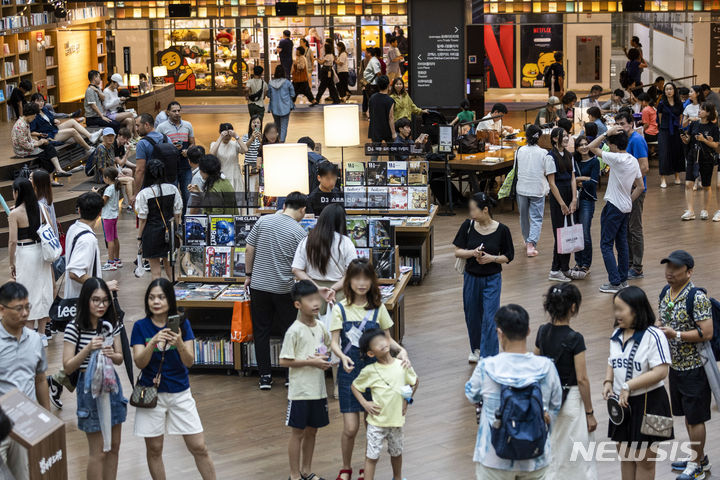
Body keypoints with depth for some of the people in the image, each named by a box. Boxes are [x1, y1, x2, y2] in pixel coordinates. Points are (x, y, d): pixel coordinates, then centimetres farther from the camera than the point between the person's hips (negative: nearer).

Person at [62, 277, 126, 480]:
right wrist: (88, 348, -25)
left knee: (114, 446, 13)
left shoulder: (112, 324, 0)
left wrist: (112, 354, -15)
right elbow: (67, 368, -13)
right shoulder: (74, 328, -15)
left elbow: (120, 359, 8)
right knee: (98, 451, 0)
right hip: (90, 386, -6)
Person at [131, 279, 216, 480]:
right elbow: (139, 362, -13)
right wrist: (153, 342, -30)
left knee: (199, 447, 0)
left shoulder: (182, 324, -3)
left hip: (180, 392, 0)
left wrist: (179, 343, -29)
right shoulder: (141, 327, -4)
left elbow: (189, 361, -9)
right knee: (154, 449, 6)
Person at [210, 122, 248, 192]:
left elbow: (245, 150, -16)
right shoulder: (215, 144, 4)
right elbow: (212, 154, -18)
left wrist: (236, 137, -17)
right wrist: (220, 138, -18)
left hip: (235, 179, 0)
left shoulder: (235, 144, 3)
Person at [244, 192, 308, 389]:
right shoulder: (299, 232, -10)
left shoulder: (263, 221, -2)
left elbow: (249, 249, 1)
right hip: (284, 289, -2)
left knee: (261, 330, 10)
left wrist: (248, 274, 12)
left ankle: (265, 376, 11)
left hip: (259, 285, 2)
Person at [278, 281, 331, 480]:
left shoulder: (320, 327, 4)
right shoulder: (294, 331, -15)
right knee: (298, 432, 4)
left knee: (312, 431, 16)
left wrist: (324, 359, -2)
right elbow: (284, 361, -16)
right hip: (300, 391, -6)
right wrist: (311, 362, -19)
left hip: (318, 390, 6)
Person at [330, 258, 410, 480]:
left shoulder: (378, 308, 4)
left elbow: (387, 339, 9)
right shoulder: (340, 308, -2)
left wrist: (401, 350, -12)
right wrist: (343, 357, -28)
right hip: (350, 370, -2)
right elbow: (334, 342, -7)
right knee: (350, 428, -4)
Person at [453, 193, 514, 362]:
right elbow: (458, 252, -1)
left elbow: (508, 257, -3)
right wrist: (472, 253, -20)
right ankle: (476, 349, 38)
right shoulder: (468, 226, -6)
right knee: (472, 316, 15)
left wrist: (492, 258, -20)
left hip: (492, 279, -3)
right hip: (471, 277, 3)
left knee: (489, 318, -6)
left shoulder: (501, 230, -11)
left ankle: (487, 357, 1)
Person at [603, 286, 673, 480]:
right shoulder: (617, 335, 6)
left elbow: (660, 371, -23)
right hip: (622, 405, 7)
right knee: (625, 457, 17)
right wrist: (608, 382, -3)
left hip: (648, 403, -7)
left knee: (645, 462, 6)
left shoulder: (653, 336, -17)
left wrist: (628, 386, -24)